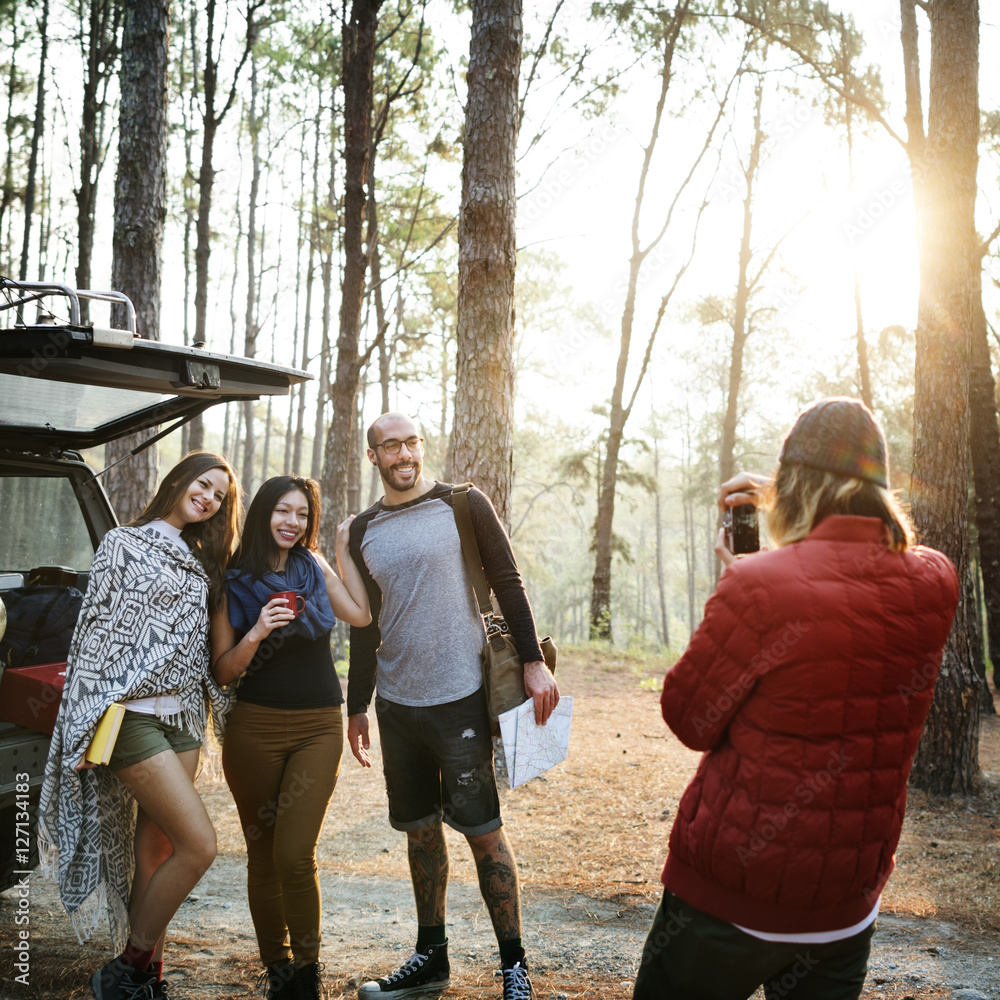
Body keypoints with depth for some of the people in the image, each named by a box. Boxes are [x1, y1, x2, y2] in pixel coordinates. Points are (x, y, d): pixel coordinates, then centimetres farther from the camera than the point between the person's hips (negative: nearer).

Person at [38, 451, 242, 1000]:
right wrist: (91, 723, -10)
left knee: (155, 852, 7)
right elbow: (95, 630, -6)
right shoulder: (123, 543, -1)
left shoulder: (200, 562, 18)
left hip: (181, 716, 6)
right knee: (199, 844, -12)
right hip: (133, 714, -6)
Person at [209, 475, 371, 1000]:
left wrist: (344, 547, 6)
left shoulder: (313, 567, 7)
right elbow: (223, 671, -1)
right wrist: (257, 633, -20)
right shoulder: (233, 583, -1)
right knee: (262, 856, 7)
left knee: (294, 855, -9)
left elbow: (361, 614, 6)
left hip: (319, 727, 1)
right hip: (255, 726, -1)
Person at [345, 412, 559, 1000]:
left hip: (459, 698, -5)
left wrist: (533, 662, -10)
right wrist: (357, 707, 16)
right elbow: (365, 625, 16)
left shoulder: (464, 506, -3)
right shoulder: (364, 531, 10)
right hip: (396, 704, 5)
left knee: (483, 830, -1)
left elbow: (508, 583, -2)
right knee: (420, 830, 13)